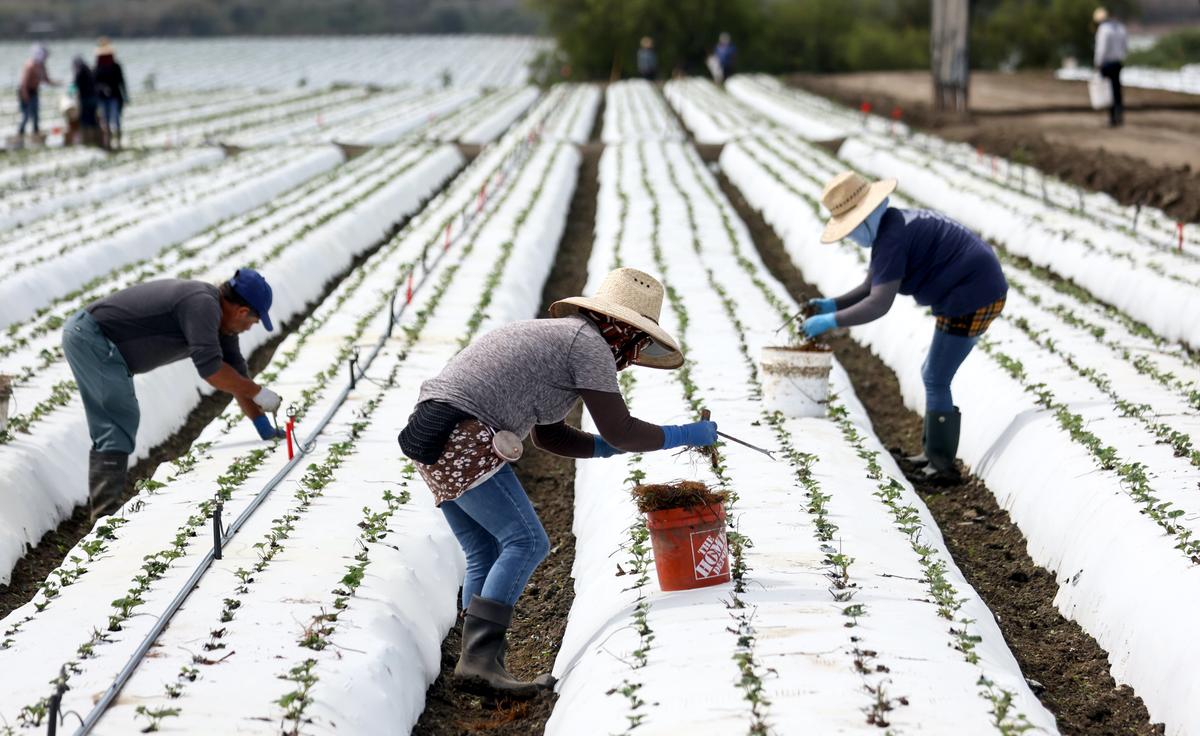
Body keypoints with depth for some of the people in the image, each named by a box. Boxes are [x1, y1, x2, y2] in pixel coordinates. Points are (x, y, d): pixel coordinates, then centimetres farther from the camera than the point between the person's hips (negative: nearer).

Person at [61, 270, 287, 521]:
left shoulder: (219, 315, 9)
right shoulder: (202, 304, -22)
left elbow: (236, 373, 14)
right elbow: (210, 368, -28)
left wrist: (263, 425, 13)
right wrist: (258, 392, -17)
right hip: (92, 337, -10)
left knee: (108, 432, 11)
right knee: (121, 422, -10)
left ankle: (102, 514, 14)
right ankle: (106, 517, -10)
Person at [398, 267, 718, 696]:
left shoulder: (556, 336, 25)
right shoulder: (590, 344, -3)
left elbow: (547, 436, 31)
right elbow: (621, 432, -4)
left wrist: (602, 448, 24)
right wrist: (683, 436, 9)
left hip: (433, 440, 10)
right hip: (463, 437, -10)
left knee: (486, 556, 11)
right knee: (525, 542, -10)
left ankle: (477, 663, 7)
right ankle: (479, 657, -18)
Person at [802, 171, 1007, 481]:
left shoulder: (891, 238, -22)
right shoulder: (889, 226, 11)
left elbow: (879, 304, -26)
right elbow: (869, 288, 14)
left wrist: (829, 322, -20)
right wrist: (831, 304, 0)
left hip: (971, 299, -11)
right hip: (982, 292, 11)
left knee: (936, 381, -3)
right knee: (934, 375, 19)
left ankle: (942, 465, 5)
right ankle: (935, 452, 26)